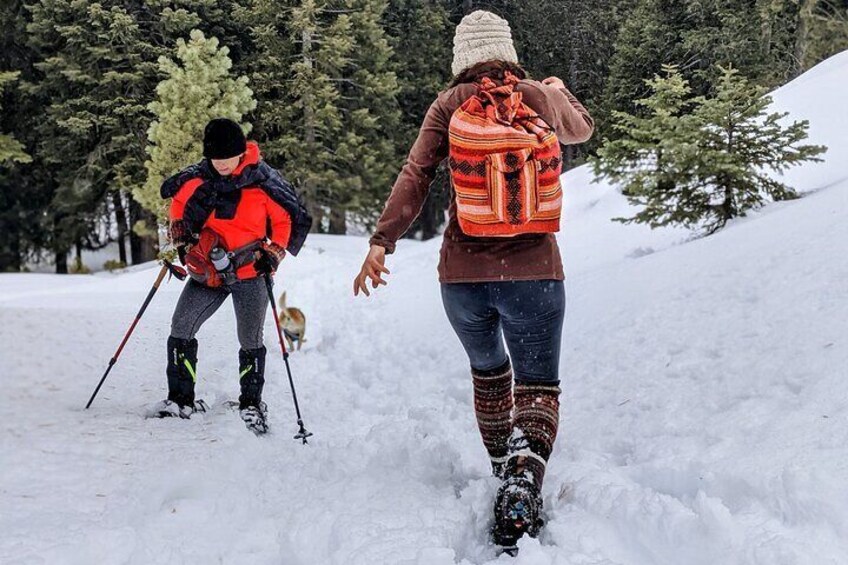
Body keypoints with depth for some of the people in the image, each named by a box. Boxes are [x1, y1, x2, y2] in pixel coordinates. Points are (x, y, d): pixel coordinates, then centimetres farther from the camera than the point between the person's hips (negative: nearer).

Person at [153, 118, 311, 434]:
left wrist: (274, 253, -7)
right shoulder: (198, 178, -3)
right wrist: (179, 235, 7)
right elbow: (177, 199, 17)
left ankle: (251, 403, 15)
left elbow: (288, 218, -1)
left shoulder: (263, 180, -12)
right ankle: (182, 399, 8)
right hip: (207, 270, 3)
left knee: (250, 341, -2)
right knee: (181, 329, -3)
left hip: (250, 272, -3)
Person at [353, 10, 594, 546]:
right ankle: (525, 473, -25)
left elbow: (416, 174, -10)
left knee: (488, 369, 26)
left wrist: (382, 241, -10)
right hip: (534, 272, -1)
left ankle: (503, 468, 36)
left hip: (463, 275, 1)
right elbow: (583, 129, 26)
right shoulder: (543, 97, 4)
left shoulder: (451, 104, 0)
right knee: (538, 388, 3)